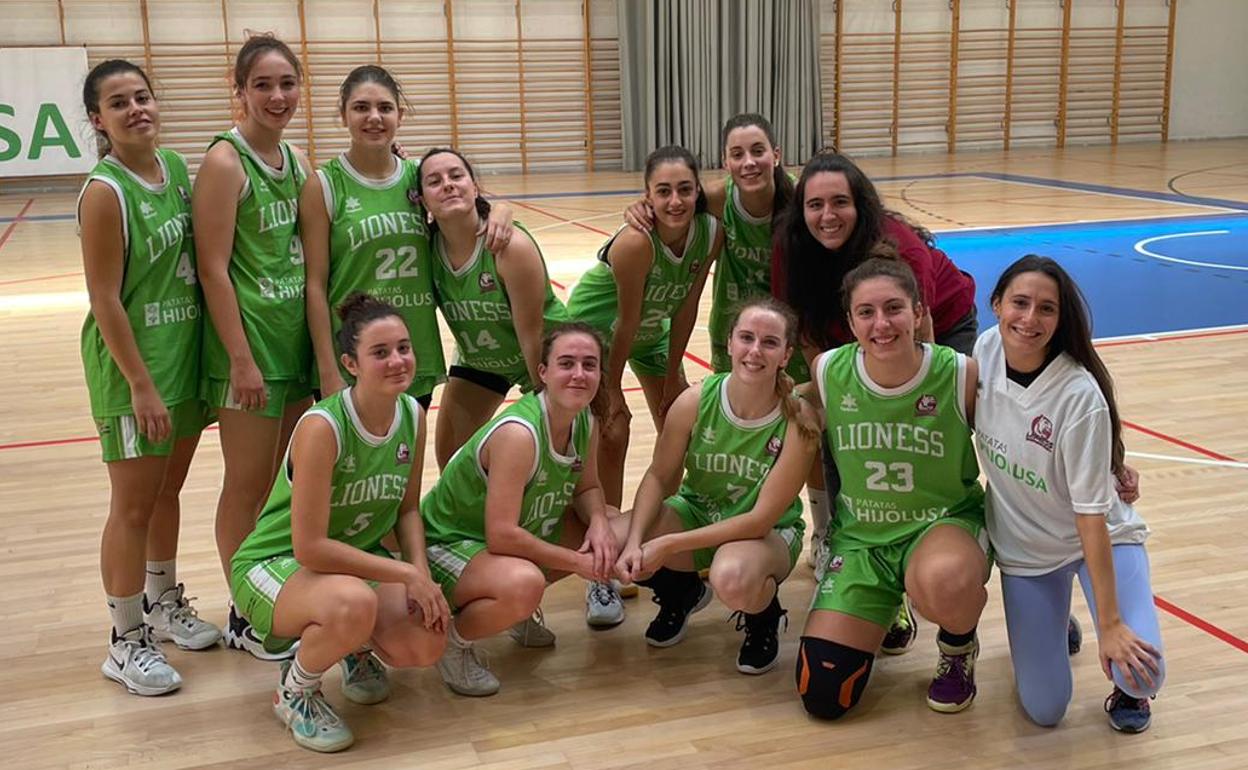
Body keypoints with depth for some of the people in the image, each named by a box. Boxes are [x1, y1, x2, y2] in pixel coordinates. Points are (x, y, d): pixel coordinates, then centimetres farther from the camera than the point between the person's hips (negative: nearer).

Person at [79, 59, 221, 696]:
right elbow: (105, 301, -18)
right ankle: (126, 643, 18)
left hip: (184, 356, 7)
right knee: (134, 505, 4)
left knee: (168, 491, 20)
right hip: (132, 366, -6)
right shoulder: (105, 192, -17)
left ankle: (164, 605, 39)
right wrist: (141, 384, -17)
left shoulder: (177, 168, 3)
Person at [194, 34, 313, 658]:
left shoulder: (295, 160, 8)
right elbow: (213, 269, -16)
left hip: (297, 334, 7)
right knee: (248, 484, 3)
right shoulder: (225, 162, -13)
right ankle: (244, 617, 17)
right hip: (248, 339, -7)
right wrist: (243, 359, -18)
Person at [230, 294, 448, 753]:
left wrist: (421, 575, -13)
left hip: (359, 559, 6)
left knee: (427, 645, -20)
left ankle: (358, 650, 17)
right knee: (353, 604, -39)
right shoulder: (322, 427, -28)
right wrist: (405, 573, -26)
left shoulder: (413, 415, -7)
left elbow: (407, 509, 4)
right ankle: (294, 691, -5)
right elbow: (309, 547, -29)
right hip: (277, 564, -6)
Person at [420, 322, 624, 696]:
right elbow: (501, 535, -33)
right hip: (450, 541, -9)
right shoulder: (518, 433, -31)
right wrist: (576, 561, -25)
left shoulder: (586, 421, -7)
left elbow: (587, 488, 8)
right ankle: (454, 641, -6)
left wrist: (598, 521, -15)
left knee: (622, 533, -2)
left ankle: (520, 612, 14)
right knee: (524, 584, -40)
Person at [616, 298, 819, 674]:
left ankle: (764, 619, 2)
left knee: (733, 577, -40)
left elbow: (762, 518, -24)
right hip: (697, 512, 4)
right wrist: (634, 542, -28)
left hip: (768, 532, -3)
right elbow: (659, 477, -9)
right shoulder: (695, 401, -18)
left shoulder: (799, 420, -25)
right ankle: (681, 592, 12)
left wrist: (668, 545, -29)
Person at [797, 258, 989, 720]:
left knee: (942, 581, -42)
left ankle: (959, 647, -2)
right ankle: (879, 615, 27)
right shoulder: (827, 372, -12)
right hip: (858, 538, 3)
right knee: (822, 697, -6)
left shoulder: (963, 376, -18)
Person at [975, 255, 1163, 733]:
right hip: (1024, 549, 3)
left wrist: (1110, 623, -25)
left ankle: (1128, 692, 11)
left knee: (1139, 670, -26)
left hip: (1099, 539, -3)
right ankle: (1050, 620, 30)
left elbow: (1091, 515, -25)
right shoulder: (986, 350, -16)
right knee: (1044, 711, 0)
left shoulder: (1080, 396, -28)